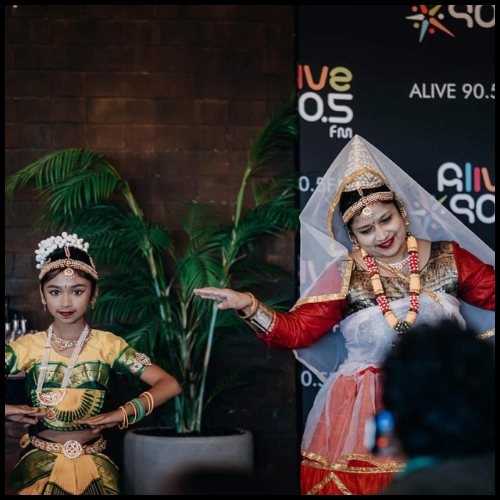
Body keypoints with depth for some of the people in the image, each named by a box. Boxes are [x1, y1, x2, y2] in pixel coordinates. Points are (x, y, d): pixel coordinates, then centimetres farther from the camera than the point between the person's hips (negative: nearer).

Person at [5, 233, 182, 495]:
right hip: (40, 461, 0)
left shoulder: (108, 345, -2)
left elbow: (169, 385, -7)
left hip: (93, 462, 0)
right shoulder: (28, 346, -1)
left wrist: (123, 414, -19)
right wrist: (8, 410, -22)